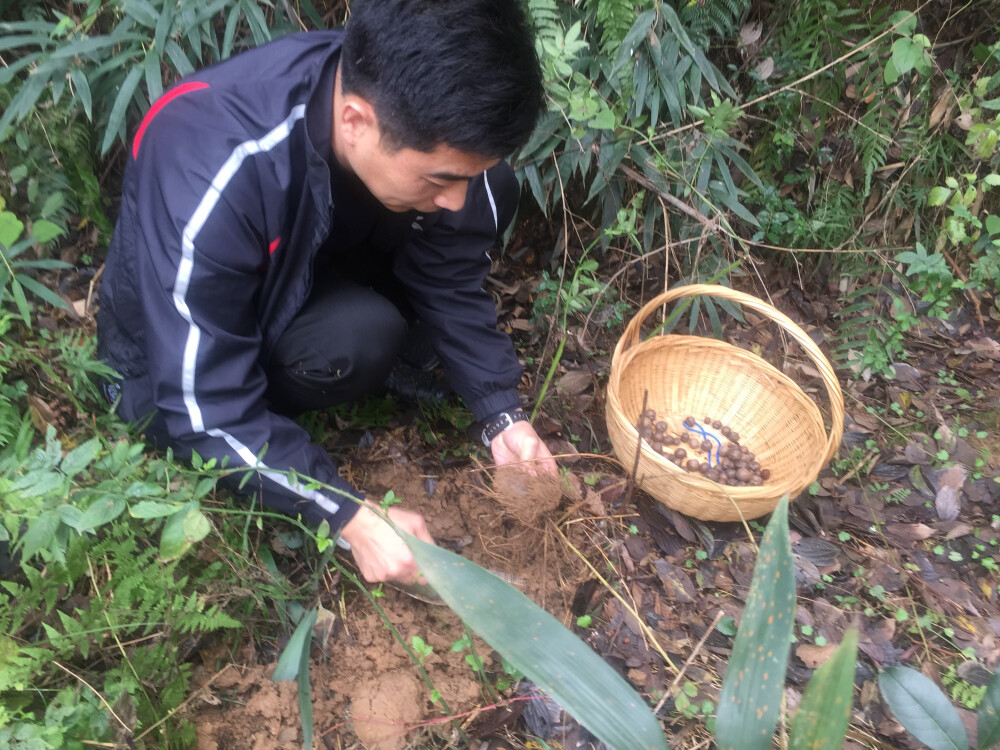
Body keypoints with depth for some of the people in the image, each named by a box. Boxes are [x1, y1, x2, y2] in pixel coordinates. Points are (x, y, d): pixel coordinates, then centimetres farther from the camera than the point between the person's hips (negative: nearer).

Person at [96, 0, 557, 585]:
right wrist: (351, 516, -32)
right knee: (356, 339, -36)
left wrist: (501, 414, -16)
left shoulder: (412, 112, -22)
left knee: (495, 194, -11)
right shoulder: (211, 182, -39)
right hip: (174, 362, -5)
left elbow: (450, 276, -10)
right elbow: (207, 411, -32)